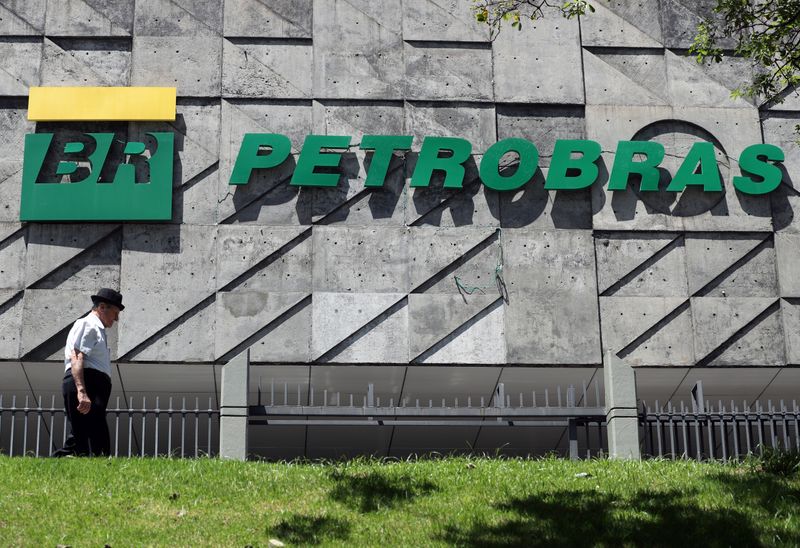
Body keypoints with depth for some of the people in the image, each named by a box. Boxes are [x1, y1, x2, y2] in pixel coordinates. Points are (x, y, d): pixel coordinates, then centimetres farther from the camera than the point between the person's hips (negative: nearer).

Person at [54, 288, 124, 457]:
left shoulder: (96, 329, 30)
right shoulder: (87, 325, 1)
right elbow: (76, 359, -14)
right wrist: (81, 391, -27)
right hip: (85, 384, -10)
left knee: (79, 440, 4)